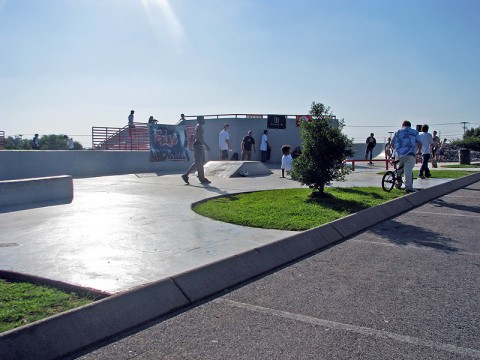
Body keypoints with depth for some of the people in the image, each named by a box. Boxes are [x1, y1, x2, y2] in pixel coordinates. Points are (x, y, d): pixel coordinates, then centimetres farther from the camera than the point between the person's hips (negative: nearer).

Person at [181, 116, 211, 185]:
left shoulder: (198, 126, 19)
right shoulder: (200, 127, -11)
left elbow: (195, 138, 22)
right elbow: (200, 138, -21)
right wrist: (206, 146, -21)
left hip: (199, 146, 10)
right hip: (198, 146, -10)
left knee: (201, 163, 9)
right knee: (197, 163, -11)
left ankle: (202, 179, 10)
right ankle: (185, 175, -9)